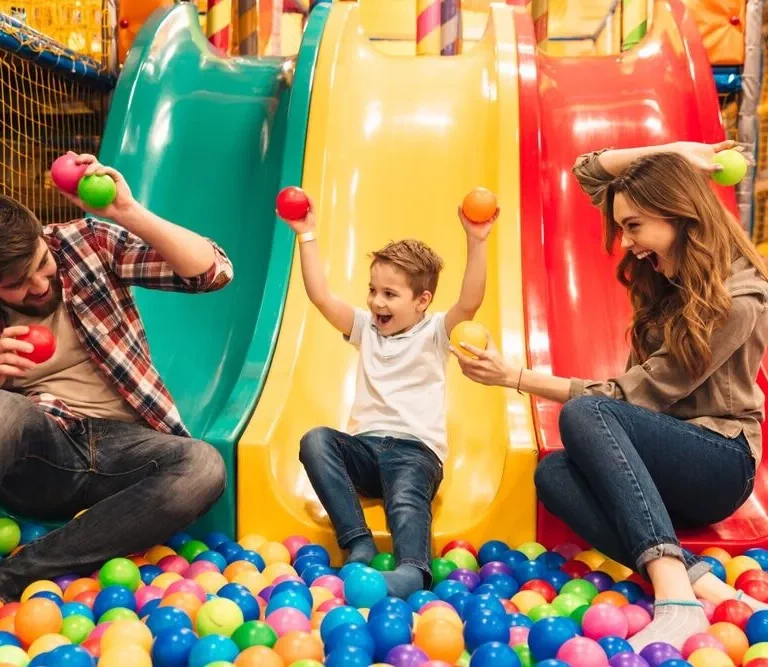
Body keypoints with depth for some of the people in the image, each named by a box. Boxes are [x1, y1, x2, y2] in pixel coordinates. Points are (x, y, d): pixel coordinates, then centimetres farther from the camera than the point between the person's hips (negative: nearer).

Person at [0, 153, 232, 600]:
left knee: (203, 467, -33)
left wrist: (130, 213, -21)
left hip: (119, 443, 1)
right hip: (39, 449, -1)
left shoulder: (86, 242, 0)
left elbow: (214, 270, -8)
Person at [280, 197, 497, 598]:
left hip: (416, 449, -4)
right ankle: (358, 545, -32)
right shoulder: (366, 328, 17)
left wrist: (476, 242, -25)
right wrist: (307, 235, 4)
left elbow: (470, 303, -14)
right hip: (365, 446, 4)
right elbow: (320, 297, 8)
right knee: (315, 441, -25)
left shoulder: (434, 333, 5)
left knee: (406, 500, -35)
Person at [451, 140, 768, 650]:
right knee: (554, 474, -23)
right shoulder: (668, 265, 3)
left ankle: (678, 597, -45)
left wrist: (513, 377, -21)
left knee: (583, 413, -33)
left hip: (719, 461, -7)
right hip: (665, 459, 8)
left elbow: (635, 393, -21)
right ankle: (705, 586, -35)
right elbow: (590, 171, 11)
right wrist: (674, 152, -4)